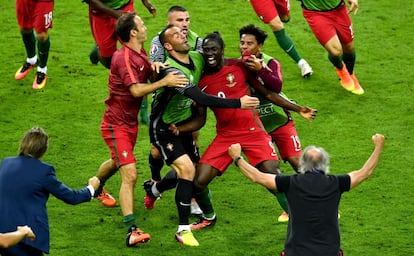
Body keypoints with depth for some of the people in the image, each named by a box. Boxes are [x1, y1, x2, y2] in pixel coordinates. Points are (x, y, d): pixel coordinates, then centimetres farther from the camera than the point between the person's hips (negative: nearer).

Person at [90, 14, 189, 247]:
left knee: (116, 164, 31)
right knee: (130, 175, -17)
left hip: (131, 121, 10)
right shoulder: (124, 58, -24)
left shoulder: (140, 53, 4)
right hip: (117, 125, -10)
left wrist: (155, 68, -12)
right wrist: (164, 82, -32)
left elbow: (148, 80, 9)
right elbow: (136, 90, -33)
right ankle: (132, 231, -20)